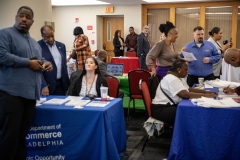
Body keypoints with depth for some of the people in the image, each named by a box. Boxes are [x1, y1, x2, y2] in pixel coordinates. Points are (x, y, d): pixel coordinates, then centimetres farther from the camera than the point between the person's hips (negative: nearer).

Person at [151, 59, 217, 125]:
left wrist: (205, 91, 2)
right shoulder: (172, 79, -20)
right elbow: (185, 94, -29)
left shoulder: (178, 77, 11)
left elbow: (188, 89, 14)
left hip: (171, 105, 10)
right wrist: (205, 95, -23)